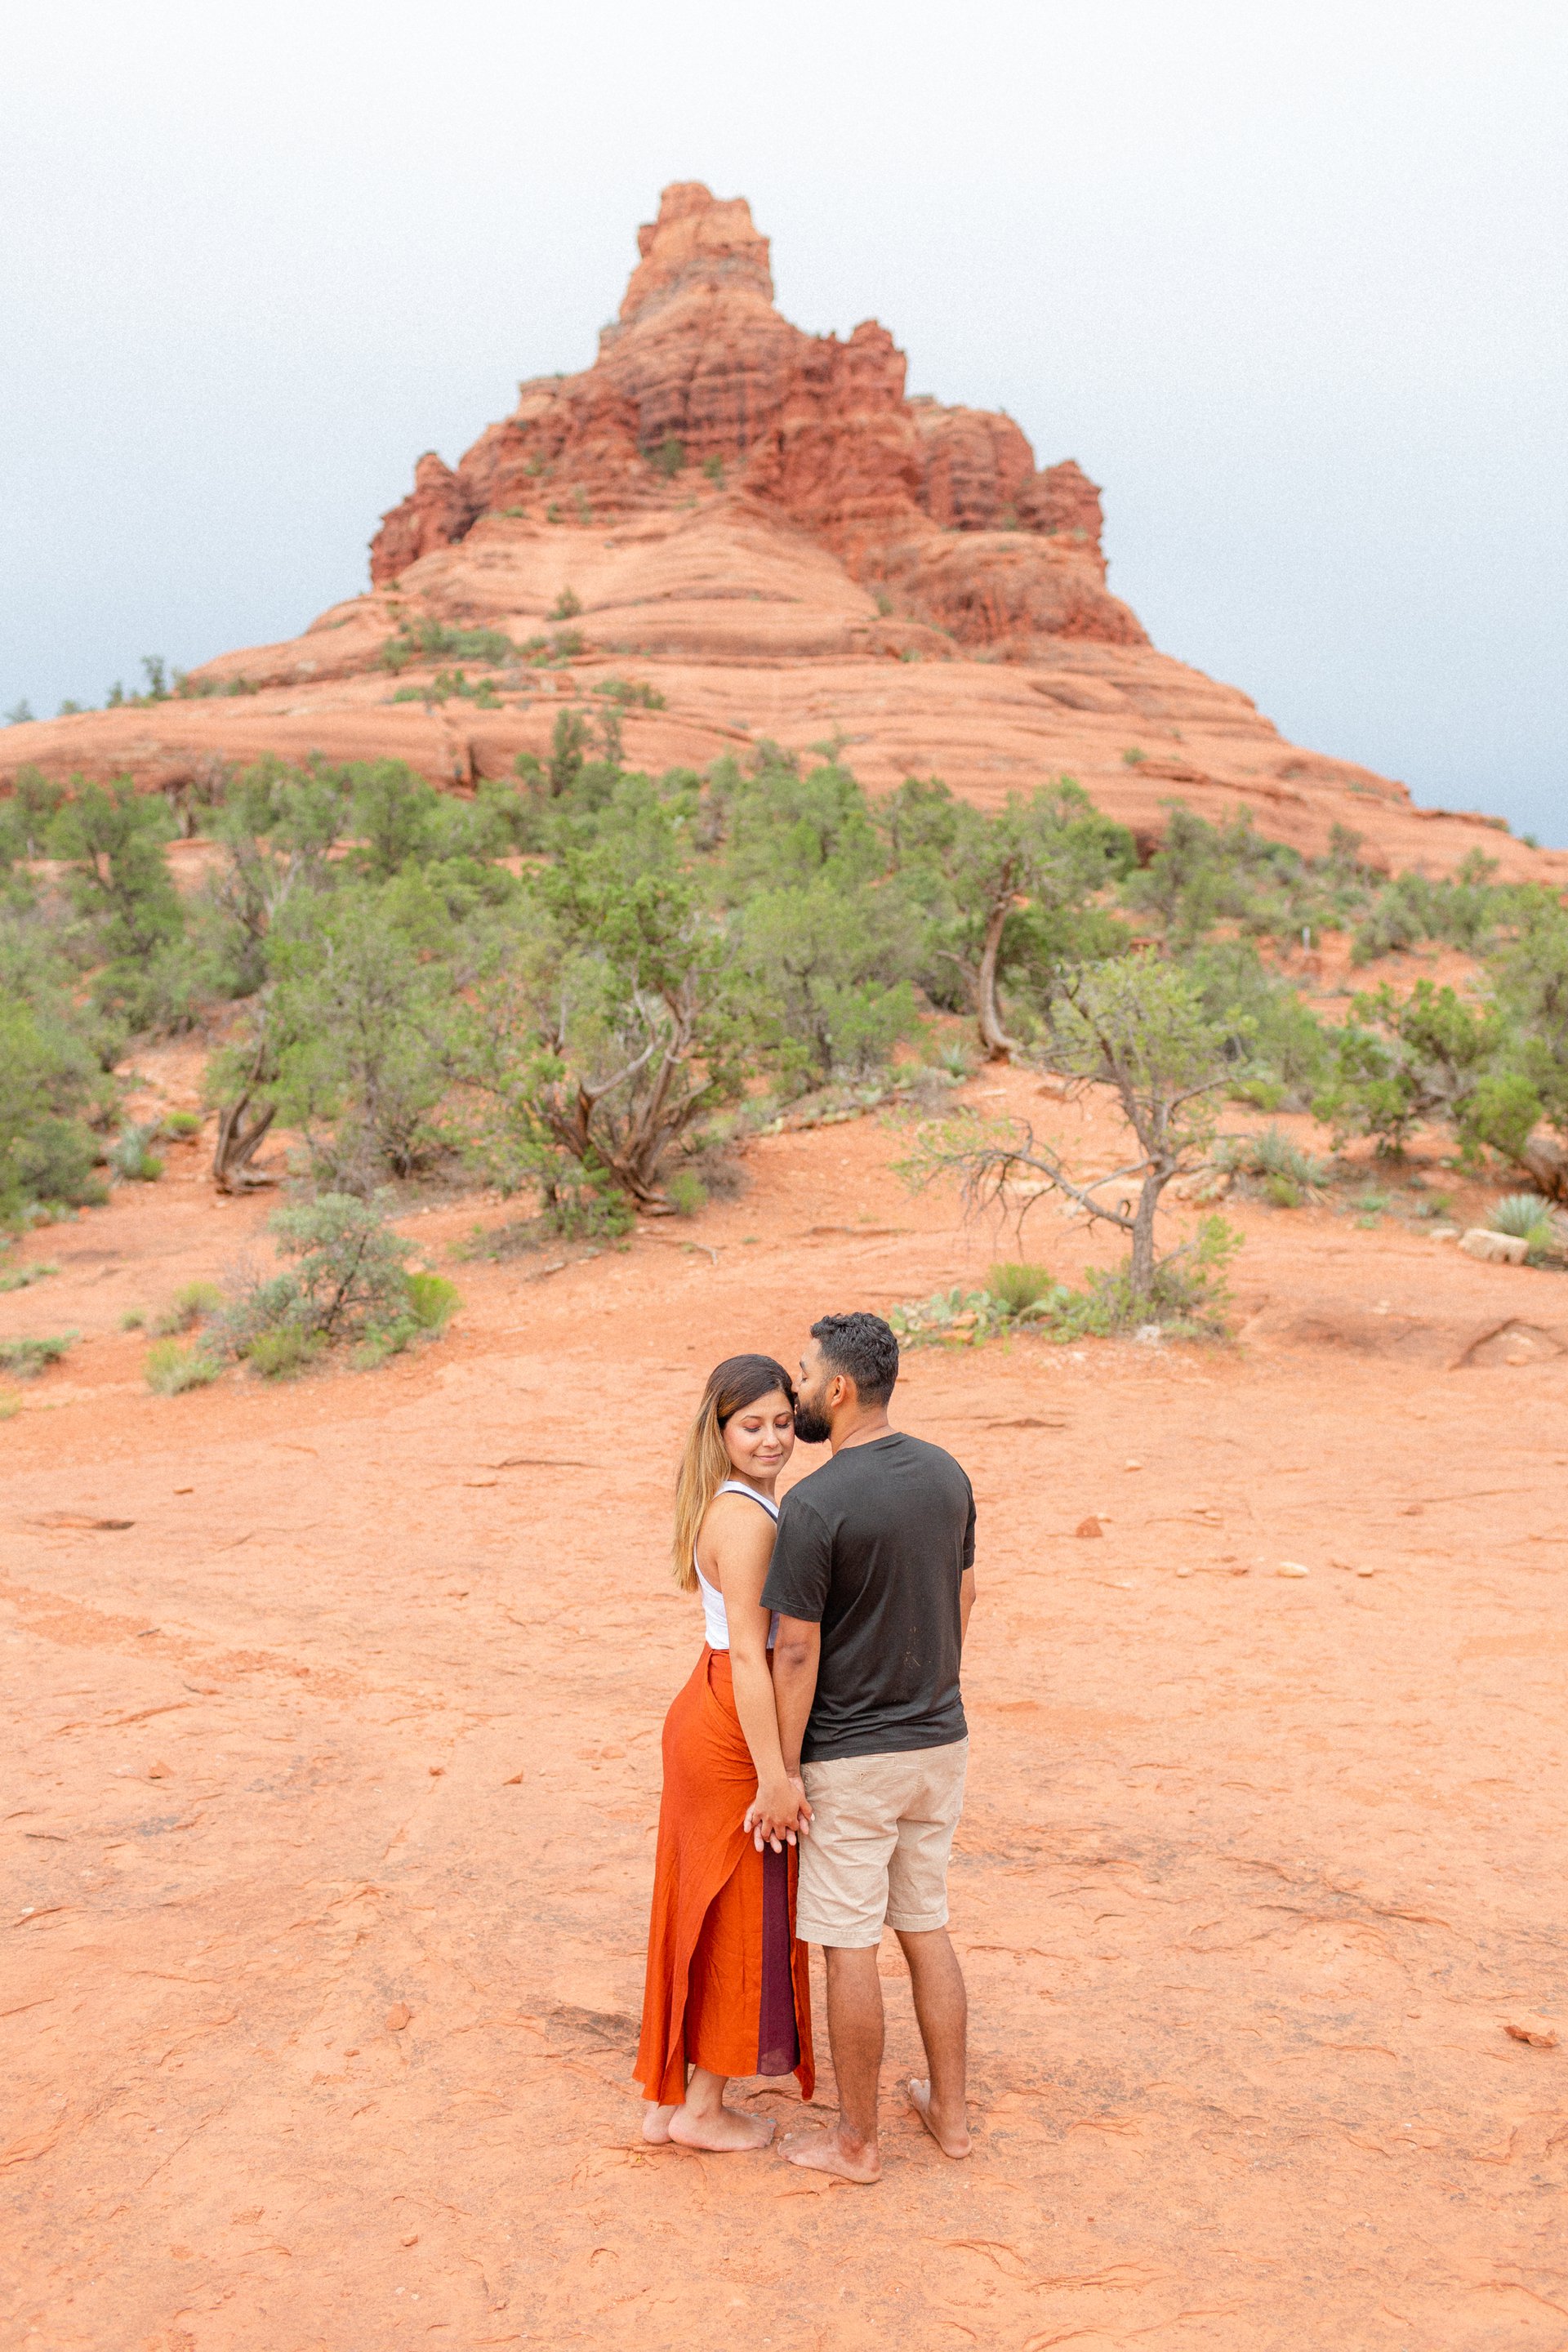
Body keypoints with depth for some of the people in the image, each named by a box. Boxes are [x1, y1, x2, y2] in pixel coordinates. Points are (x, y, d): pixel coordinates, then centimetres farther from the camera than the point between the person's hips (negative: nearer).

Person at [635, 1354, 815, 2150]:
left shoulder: (730, 1505, 9)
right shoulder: (747, 1517, -21)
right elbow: (748, 1652, -23)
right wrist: (775, 1776, -23)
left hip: (706, 1718, 9)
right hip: (737, 1733, -9)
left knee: (700, 1912, 17)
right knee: (744, 1917, 6)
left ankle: (667, 2098, 28)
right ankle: (704, 2109, 20)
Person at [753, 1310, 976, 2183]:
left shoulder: (814, 1505, -21)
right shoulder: (947, 1473, 0)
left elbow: (797, 1653, -17)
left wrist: (782, 1777, -9)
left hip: (851, 1757, -7)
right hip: (941, 1740, 7)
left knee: (851, 1947, 7)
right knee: (928, 1927, 19)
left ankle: (857, 2140, 20)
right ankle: (950, 2111, 30)